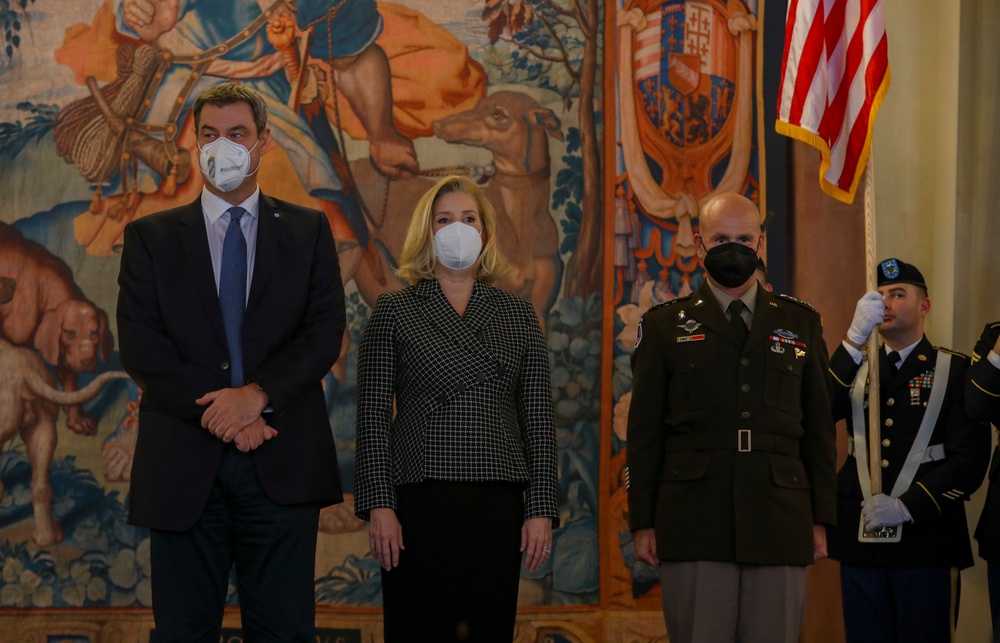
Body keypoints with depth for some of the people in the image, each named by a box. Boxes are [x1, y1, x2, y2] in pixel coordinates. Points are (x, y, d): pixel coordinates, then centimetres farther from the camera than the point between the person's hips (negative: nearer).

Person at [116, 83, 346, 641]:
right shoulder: (150, 237, 11)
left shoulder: (308, 231, 12)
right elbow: (140, 344, 0)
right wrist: (216, 413, -12)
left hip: (283, 467, 0)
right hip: (184, 464, 0)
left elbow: (325, 333, 0)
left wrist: (256, 394, -15)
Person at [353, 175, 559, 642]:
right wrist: (378, 505, -8)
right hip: (419, 499, -2)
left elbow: (538, 419, 8)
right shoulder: (394, 311, 6)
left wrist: (542, 509, 0)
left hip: (497, 503, 2)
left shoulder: (518, 315, 11)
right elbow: (373, 416, 1)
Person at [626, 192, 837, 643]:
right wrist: (642, 522, 0)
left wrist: (821, 519, 6)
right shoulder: (664, 325, 10)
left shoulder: (801, 323, 14)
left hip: (780, 524, 1)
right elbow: (644, 431, 7)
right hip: (693, 525, -1)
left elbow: (819, 428, 13)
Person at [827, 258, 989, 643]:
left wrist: (907, 507, -14)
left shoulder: (955, 370, 3)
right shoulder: (855, 366, 14)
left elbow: (970, 460, -5)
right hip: (860, 538, 3)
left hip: (926, 538, -3)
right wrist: (855, 338, -16)